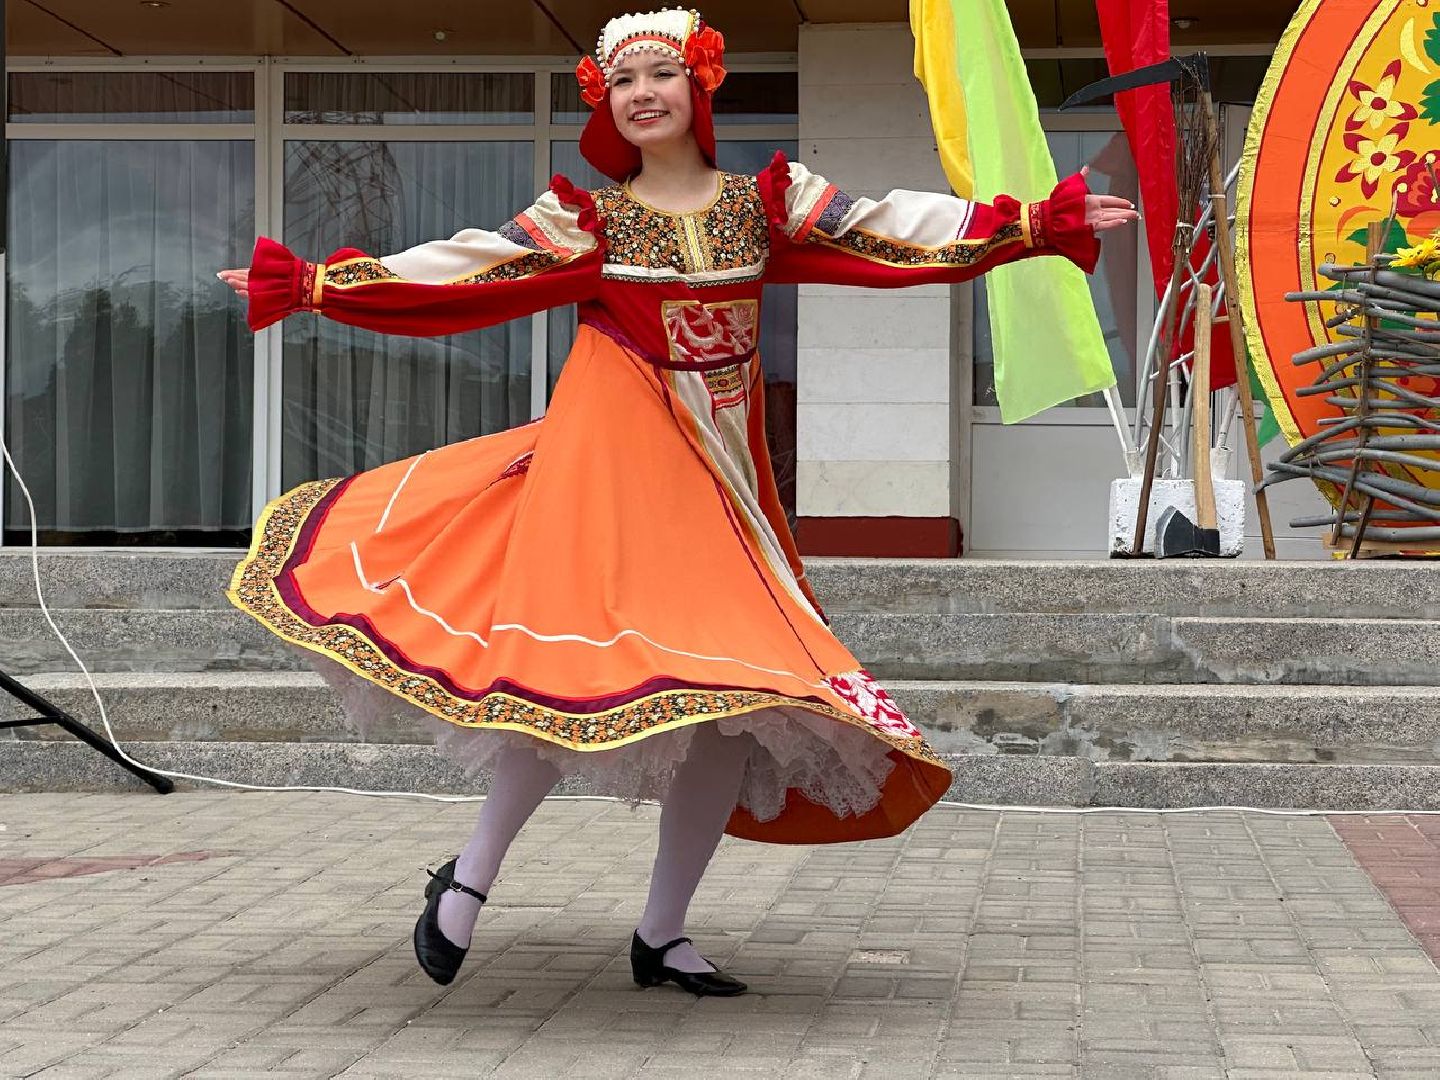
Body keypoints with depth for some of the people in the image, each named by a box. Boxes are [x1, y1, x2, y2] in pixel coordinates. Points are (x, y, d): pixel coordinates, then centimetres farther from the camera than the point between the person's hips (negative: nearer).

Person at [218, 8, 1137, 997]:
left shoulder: (763, 203, 8)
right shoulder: (588, 218, 3)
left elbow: (897, 233, 5)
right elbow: (455, 269, 2)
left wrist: (1043, 226, 1)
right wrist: (306, 285, -1)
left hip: (719, 477, 4)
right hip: (612, 464, -3)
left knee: (740, 697, 0)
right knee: (595, 669, -18)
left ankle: (663, 933, 11)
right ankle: (469, 880, 0)